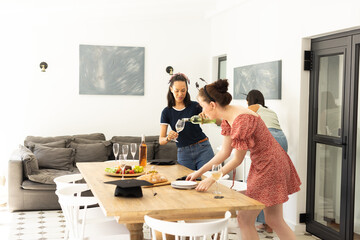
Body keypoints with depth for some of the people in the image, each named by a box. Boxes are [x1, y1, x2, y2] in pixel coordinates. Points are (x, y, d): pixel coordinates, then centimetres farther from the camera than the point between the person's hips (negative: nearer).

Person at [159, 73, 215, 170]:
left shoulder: (194, 106, 1)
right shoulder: (167, 112, 2)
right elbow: (161, 140, -2)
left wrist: (205, 115, -24)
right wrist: (168, 138, -24)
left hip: (203, 149, -1)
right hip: (184, 153, 1)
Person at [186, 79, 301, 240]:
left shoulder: (242, 120, -27)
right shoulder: (228, 117, 2)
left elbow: (237, 159, -20)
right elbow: (224, 152, 8)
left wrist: (212, 179, -14)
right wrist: (199, 172, 8)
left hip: (270, 166, -9)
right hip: (261, 165, 9)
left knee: (244, 219, -1)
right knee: (274, 221, 16)